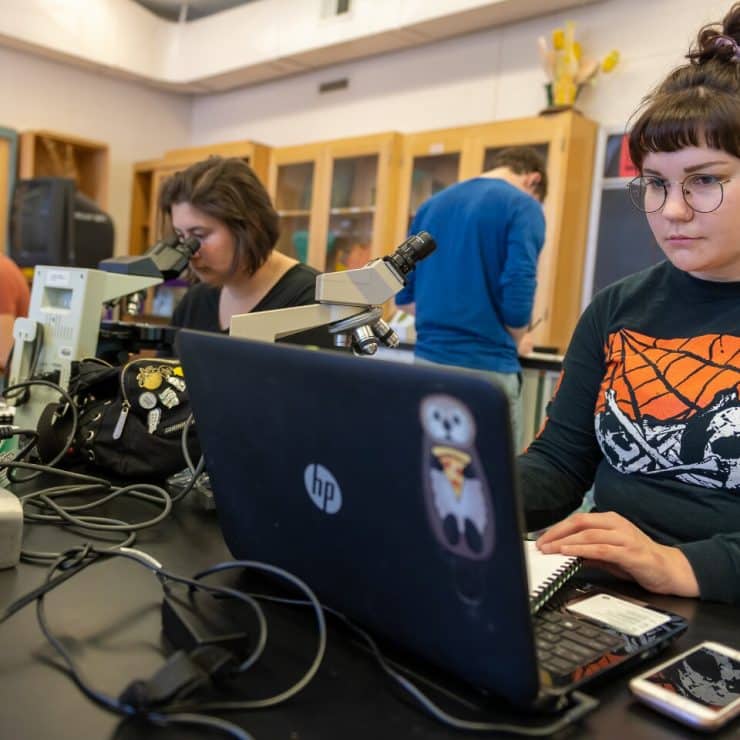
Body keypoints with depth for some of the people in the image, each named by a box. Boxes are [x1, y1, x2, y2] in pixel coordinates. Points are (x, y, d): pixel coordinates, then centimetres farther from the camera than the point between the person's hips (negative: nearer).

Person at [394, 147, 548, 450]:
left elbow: (403, 297, 12)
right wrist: (510, 342, 4)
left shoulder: (433, 203, 13)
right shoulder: (522, 206, -5)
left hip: (428, 360, 6)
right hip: (486, 368, -6)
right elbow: (517, 302, -15)